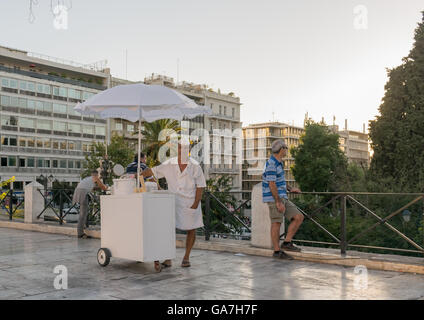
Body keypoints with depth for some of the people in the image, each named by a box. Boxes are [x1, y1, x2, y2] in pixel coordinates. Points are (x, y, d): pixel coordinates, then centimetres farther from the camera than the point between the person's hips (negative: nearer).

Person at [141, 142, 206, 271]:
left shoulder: (195, 166, -7)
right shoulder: (169, 164, -3)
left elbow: (200, 186, -5)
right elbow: (153, 171, 3)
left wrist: (196, 204, -10)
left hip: (191, 203, 0)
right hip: (174, 203, 0)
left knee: (191, 230, 6)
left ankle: (186, 257, 22)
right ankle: (167, 258, -4)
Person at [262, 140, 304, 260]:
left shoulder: (278, 163, 16)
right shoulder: (271, 164, -15)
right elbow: (271, 184, -20)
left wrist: (290, 189, 25)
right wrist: (278, 202, -21)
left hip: (282, 198, 9)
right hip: (274, 198, -9)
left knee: (299, 217, 4)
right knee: (276, 223, -3)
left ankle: (287, 243, 8)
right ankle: (277, 251, 6)